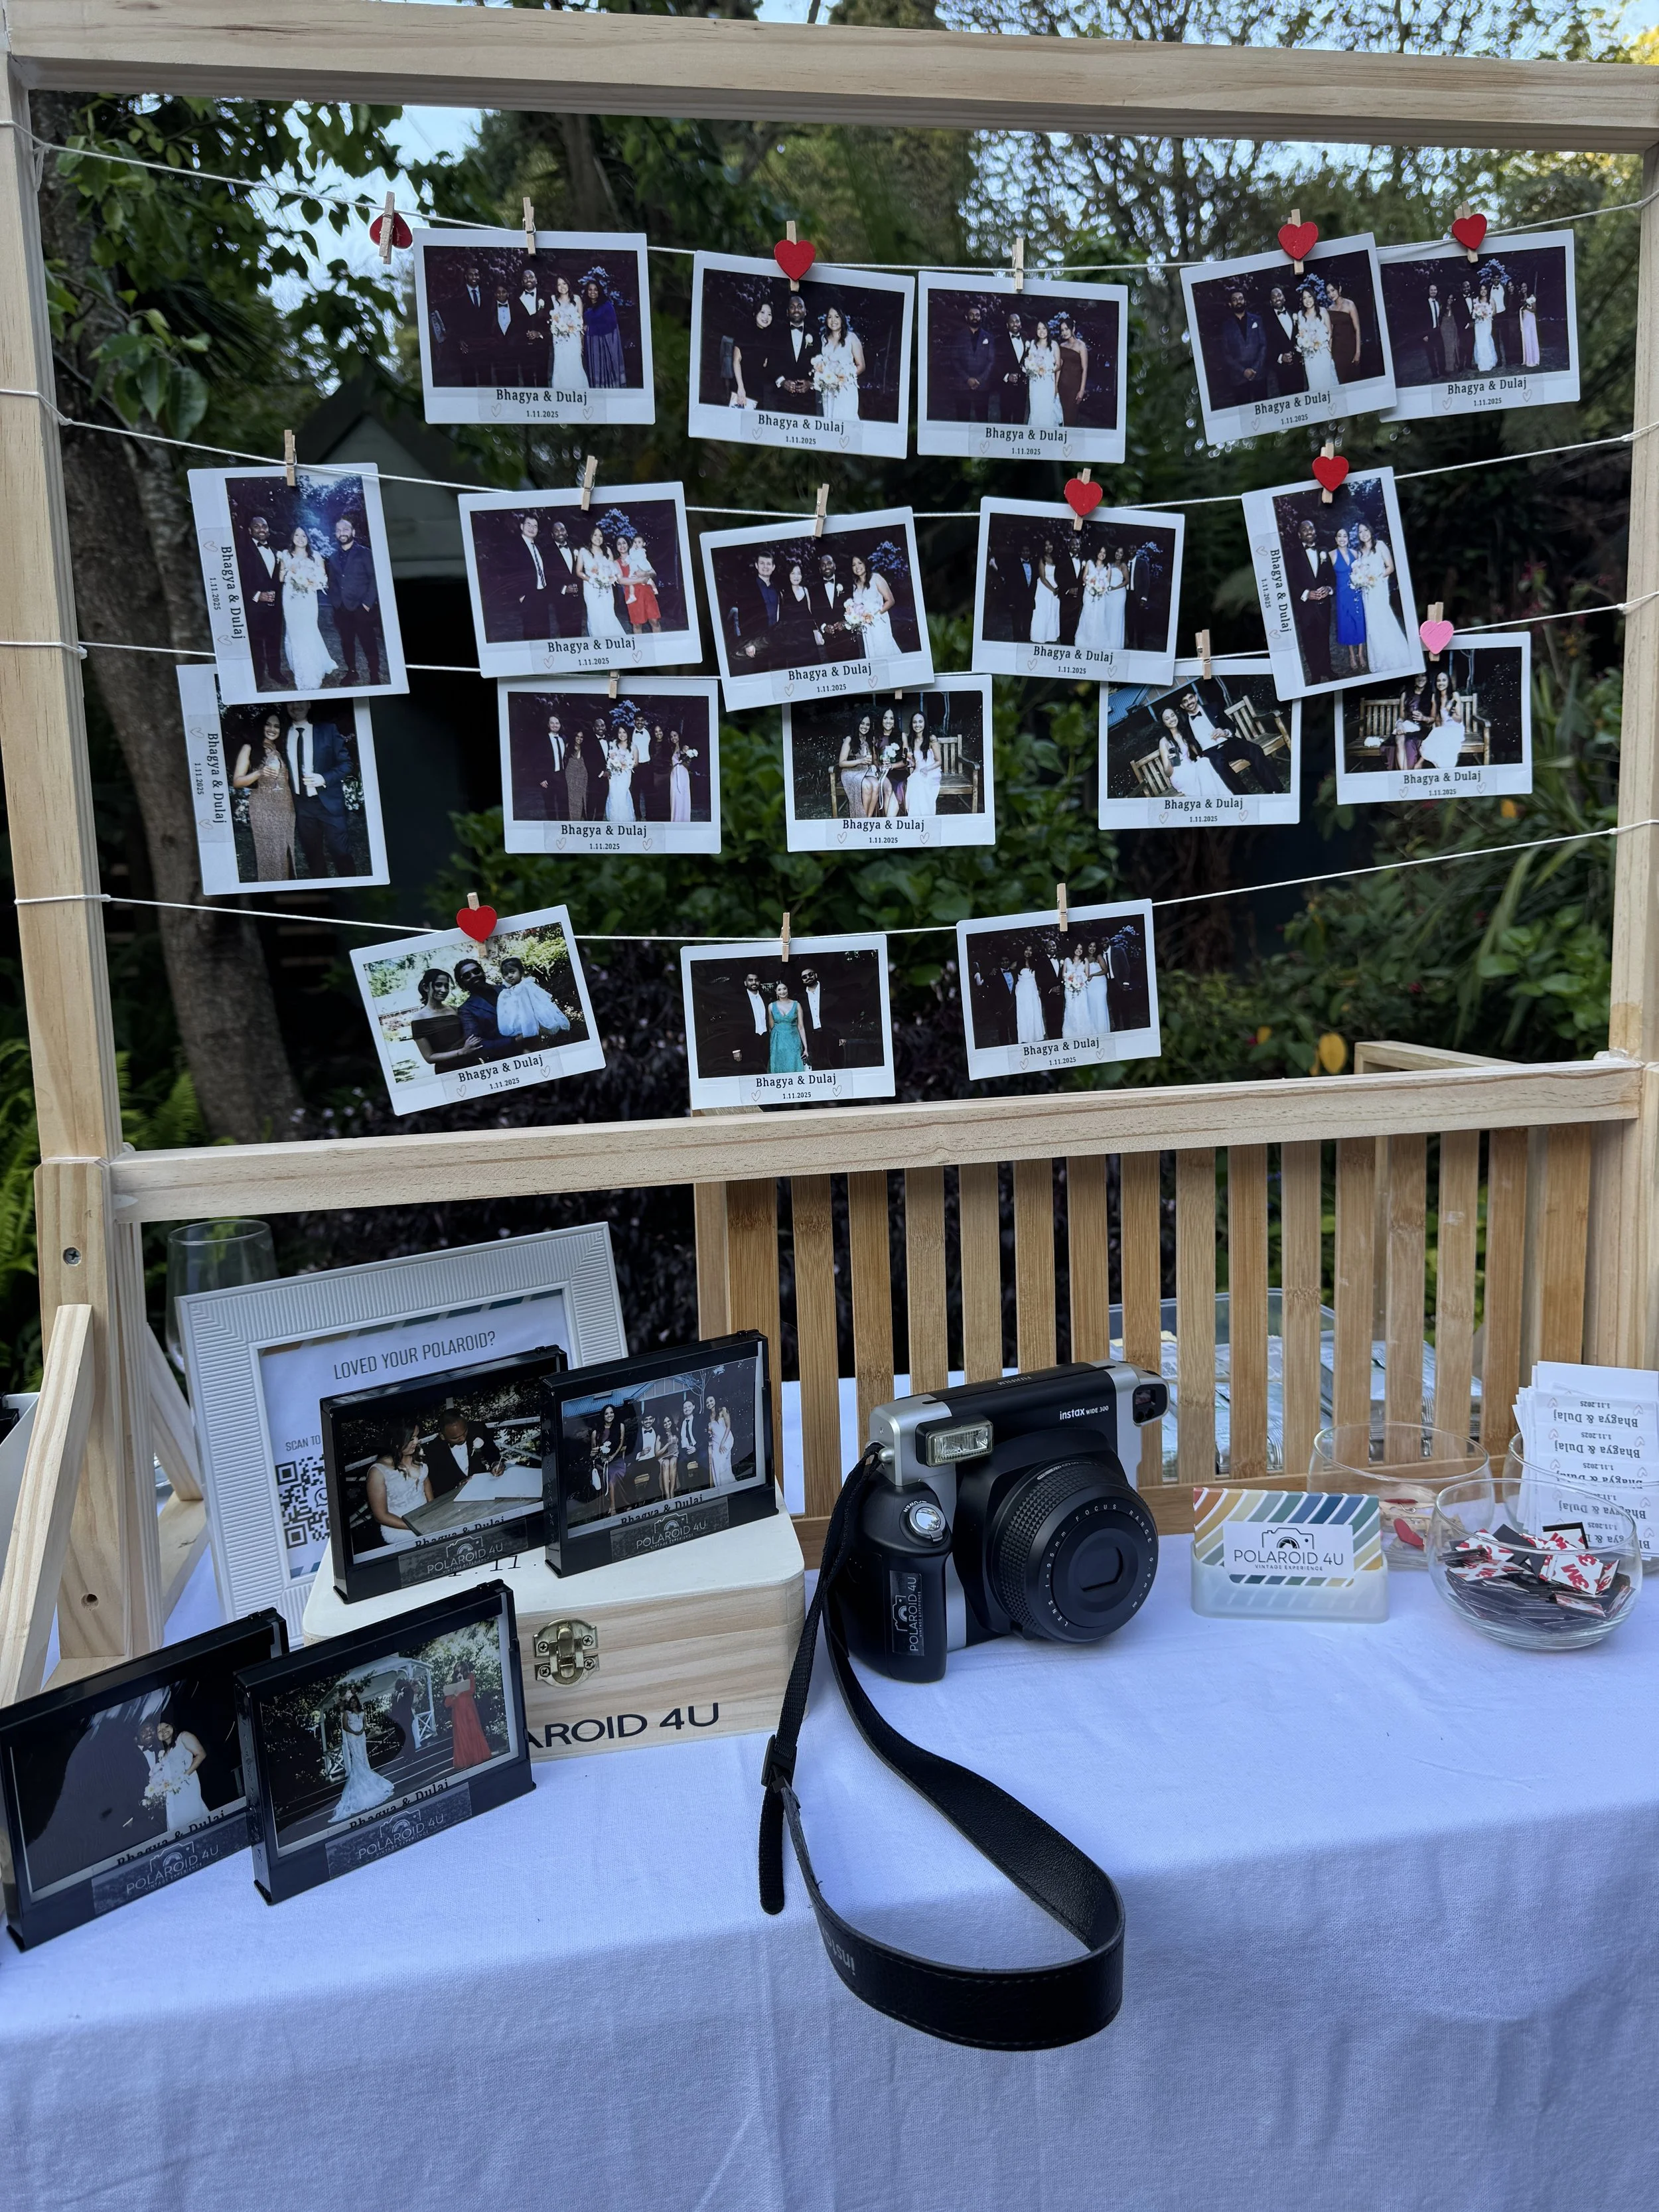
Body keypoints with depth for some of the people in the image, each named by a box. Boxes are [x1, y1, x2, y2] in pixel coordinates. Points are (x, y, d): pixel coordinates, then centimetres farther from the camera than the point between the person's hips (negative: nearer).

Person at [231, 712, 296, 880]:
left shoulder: (281, 751, 18)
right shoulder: (250, 749, 2)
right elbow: (237, 781, -4)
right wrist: (259, 773, -19)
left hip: (285, 810, 5)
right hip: (262, 810, -5)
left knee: (284, 857, 3)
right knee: (267, 856, -9)